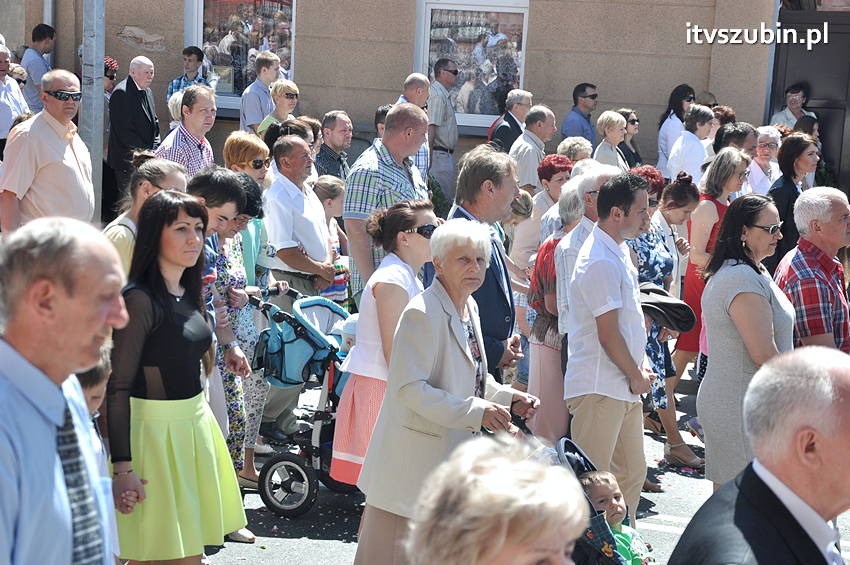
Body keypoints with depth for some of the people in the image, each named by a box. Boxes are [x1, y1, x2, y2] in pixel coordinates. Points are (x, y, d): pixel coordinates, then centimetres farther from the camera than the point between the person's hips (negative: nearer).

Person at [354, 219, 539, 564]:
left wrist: (508, 399, 6)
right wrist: (476, 412, -26)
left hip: (453, 452, 9)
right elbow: (410, 388, -23)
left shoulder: (469, 308, 11)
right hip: (415, 457, -9)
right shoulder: (422, 313, -18)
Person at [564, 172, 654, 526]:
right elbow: (608, 335, -20)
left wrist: (639, 367, 10)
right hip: (600, 388, -10)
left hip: (624, 387, 10)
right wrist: (636, 376, -8)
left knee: (632, 472, 19)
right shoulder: (600, 261, -19)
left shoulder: (618, 252, 13)